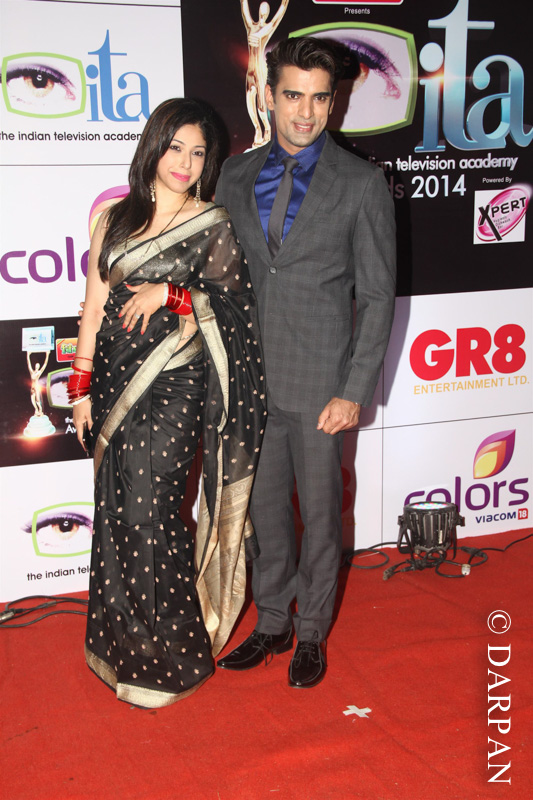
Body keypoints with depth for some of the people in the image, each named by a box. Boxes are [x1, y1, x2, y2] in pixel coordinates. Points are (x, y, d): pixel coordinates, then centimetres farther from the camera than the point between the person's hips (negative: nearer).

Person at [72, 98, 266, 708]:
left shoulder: (213, 227, 0)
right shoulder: (116, 221, 10)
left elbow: (232, 309, -3)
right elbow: (95, 307, 10)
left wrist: (169, 293, -16)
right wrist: (81, 386, 7)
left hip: (176, 387, -4)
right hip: (117, 382, 4)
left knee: (147, 514, -3)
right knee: (116, 513, 9)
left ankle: (167, 656, 16)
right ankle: (121, 644, 28)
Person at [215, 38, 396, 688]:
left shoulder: (362, 183, -4)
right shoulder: (236, 174, 7)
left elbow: (377, 297, -5)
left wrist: (355, 392, -11)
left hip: (319, 383, -3)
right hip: (252, 377, 4)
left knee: (320, 512, 9)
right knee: (263, 507, 15)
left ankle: (312, 633, 30)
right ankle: (272, 623, 35)